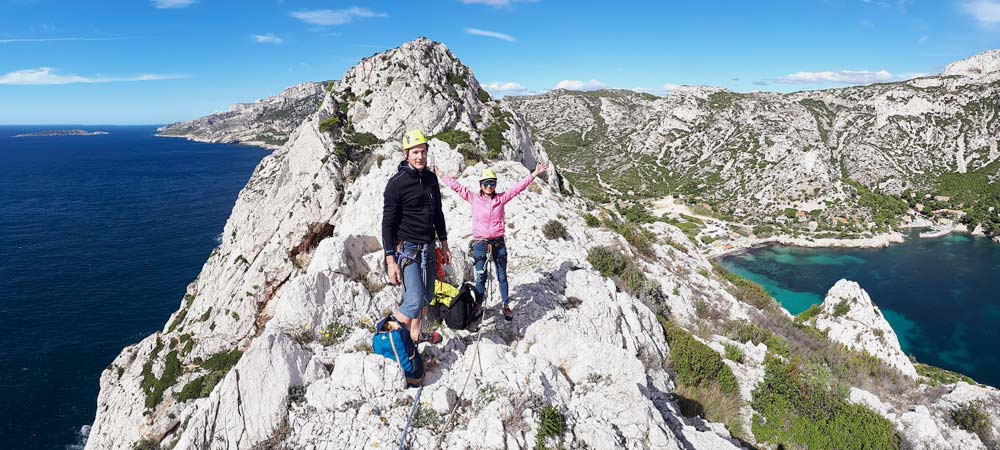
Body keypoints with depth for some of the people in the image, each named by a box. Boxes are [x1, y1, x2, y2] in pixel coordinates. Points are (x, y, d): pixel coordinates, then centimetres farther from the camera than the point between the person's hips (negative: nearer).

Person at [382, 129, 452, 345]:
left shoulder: (431, 178, 8)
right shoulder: (397, 183, -12)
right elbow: (388, 223, -12)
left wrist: (444, 245, 18)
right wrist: (391, 261, -16)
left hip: (428, 248, 7)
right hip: (407, 249, -7)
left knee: (426, 297, 11)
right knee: (414, 301, -13)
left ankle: (414, 338, 26)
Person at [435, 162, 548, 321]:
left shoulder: (501, 198, 3)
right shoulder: (474, 198, 1)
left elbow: (518, 188, 3)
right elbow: (457, 187, 1)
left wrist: (534, 174, 0)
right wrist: (440, 175, -1)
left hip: (498, 243, 1)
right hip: (480, 243, -1)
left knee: (502, 276, 12)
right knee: (480, 277, 7)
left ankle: (506, 306, 24)